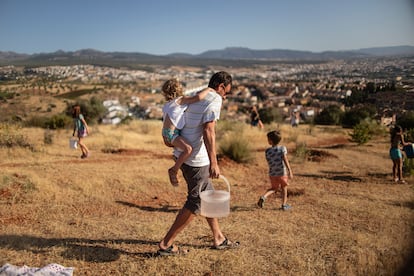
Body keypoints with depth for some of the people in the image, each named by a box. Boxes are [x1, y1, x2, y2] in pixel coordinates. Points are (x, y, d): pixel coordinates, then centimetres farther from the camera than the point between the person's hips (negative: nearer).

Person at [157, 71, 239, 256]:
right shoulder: (215, 100, -10)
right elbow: (208, 131, -22)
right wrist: (213, 162, -25)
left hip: (183, 155, 10)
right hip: (196, 160, -10)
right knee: (195, 203, 1)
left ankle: (219, 239, 30)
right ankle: (165, 244, 9)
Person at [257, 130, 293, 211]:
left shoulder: (267, 151, -3)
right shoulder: (282, 148, -9)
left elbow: (269, 163, 3)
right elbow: (285, 159, -21)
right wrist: (290, 171, -25)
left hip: (272, 174, 2)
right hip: (282, 173, -2)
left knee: (274, 188, 22)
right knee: (284, 188, 21)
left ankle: (263, 197, -2)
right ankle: (284, 205, 27)